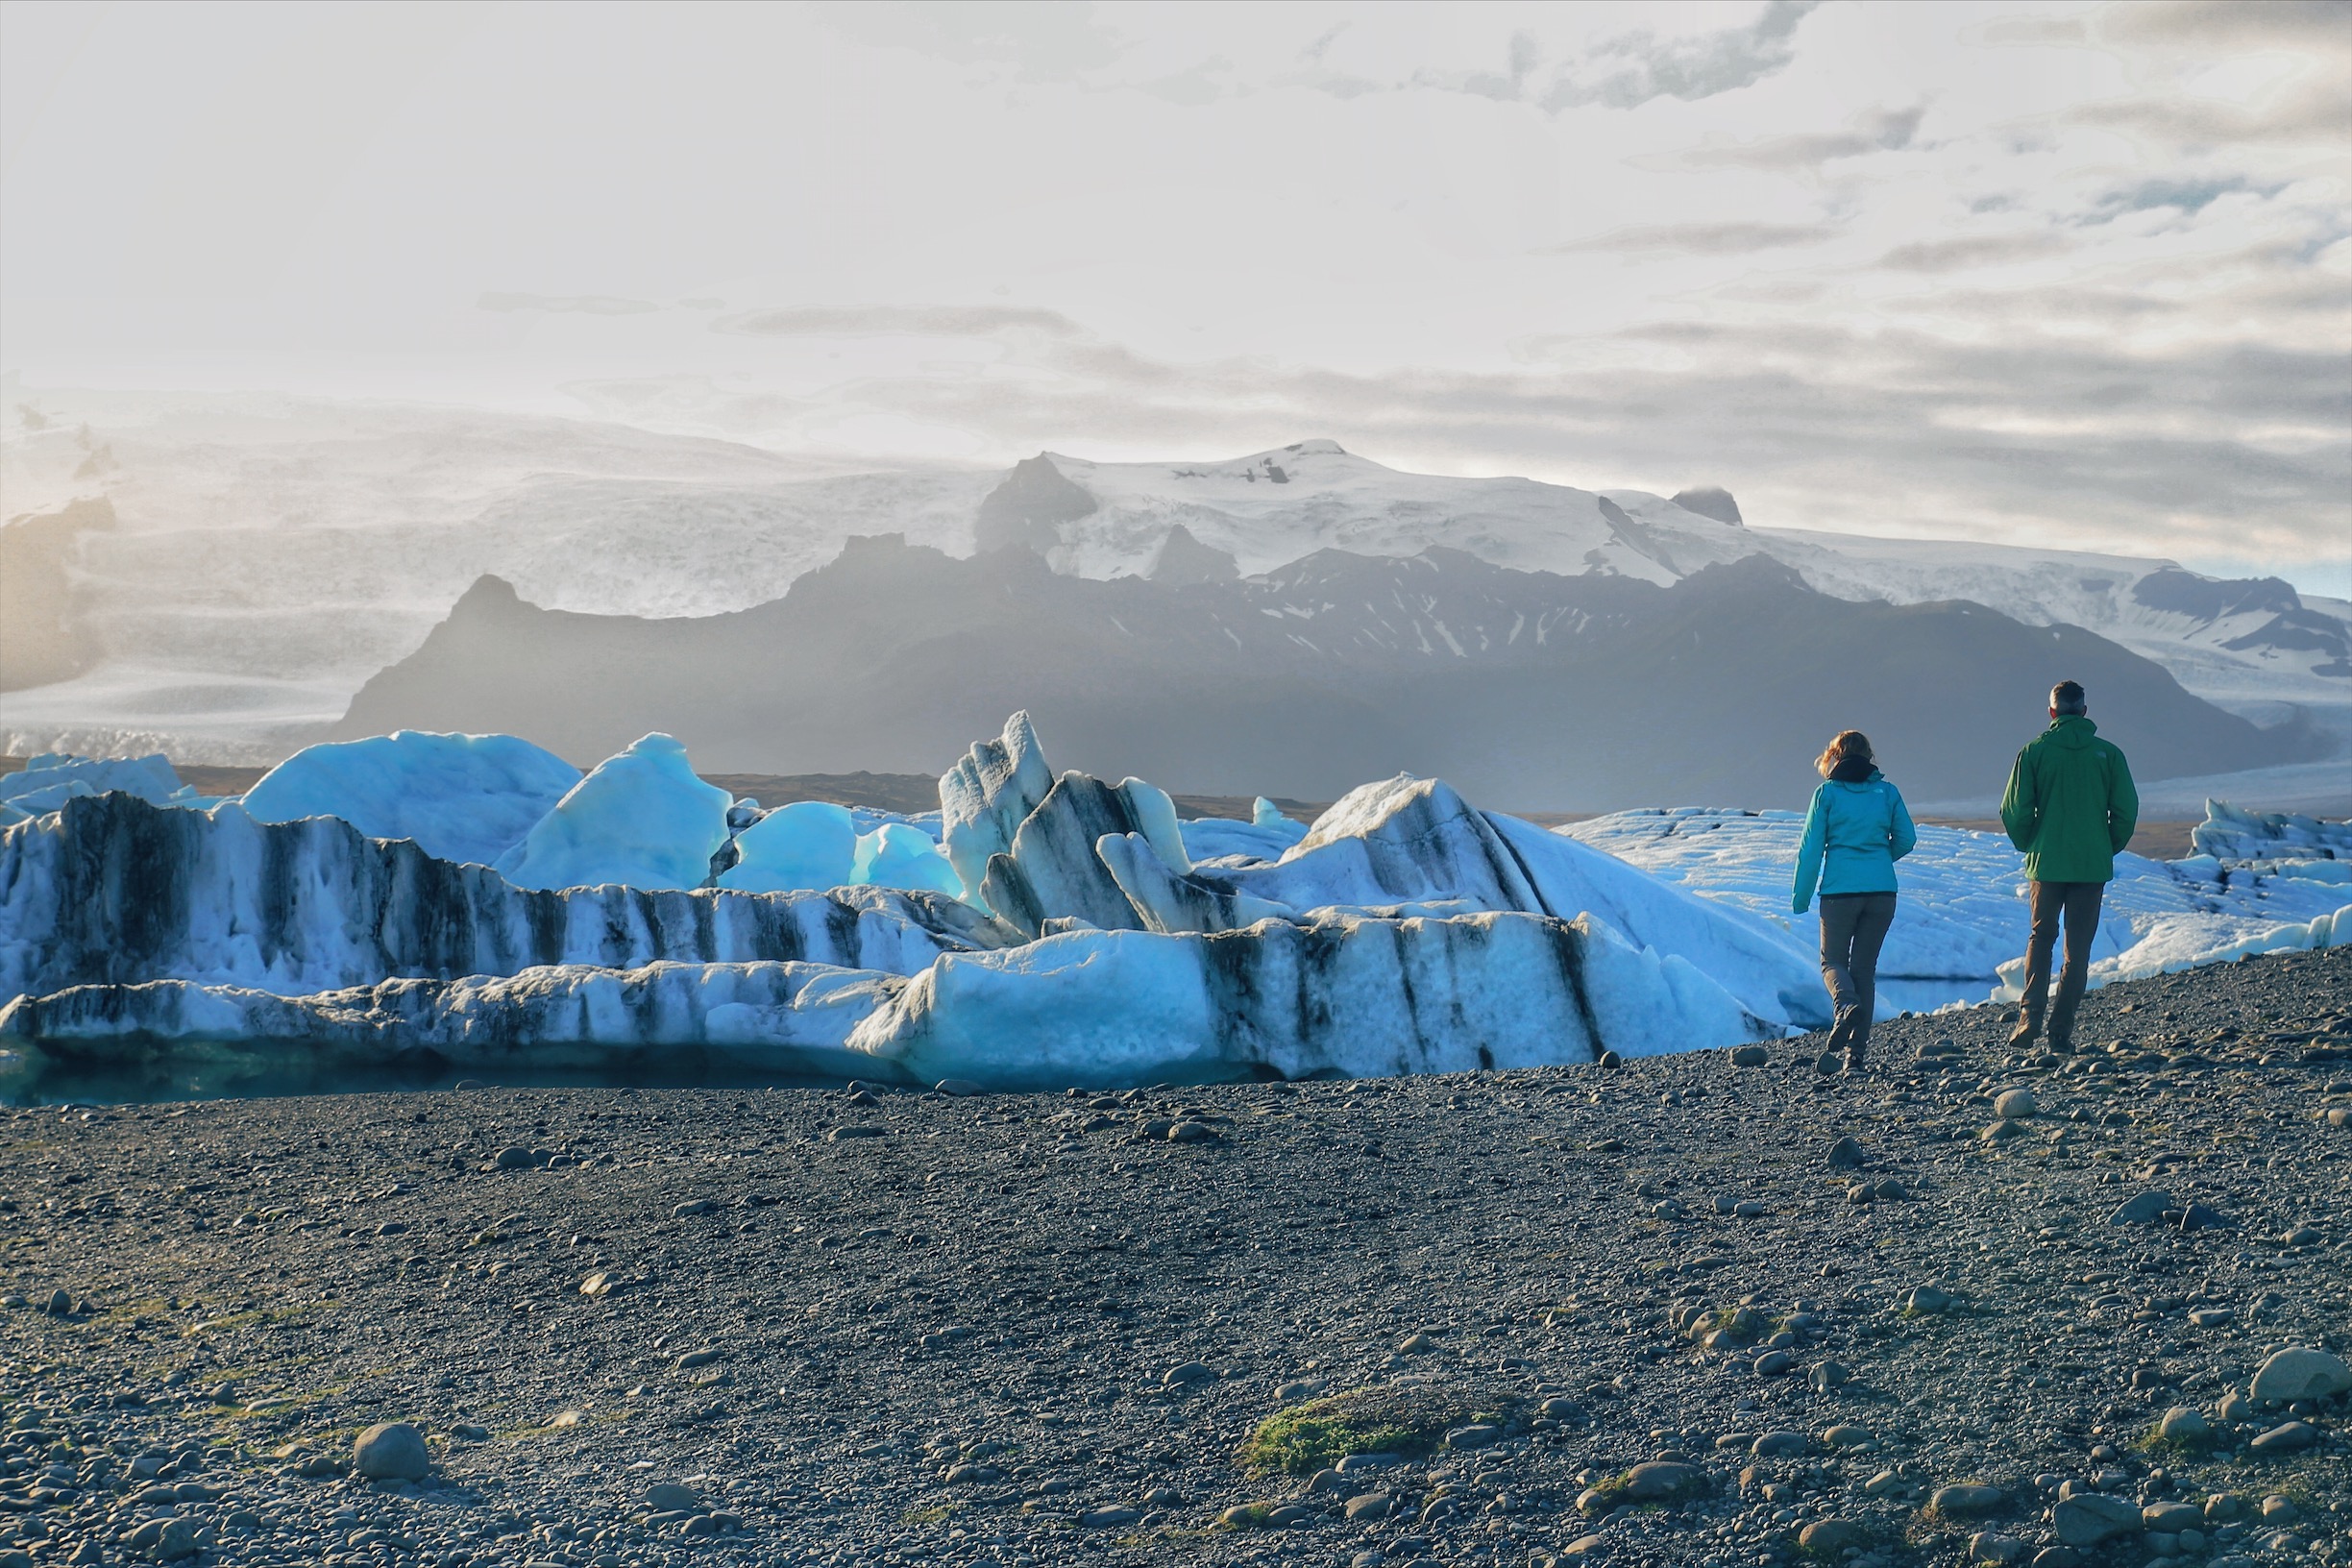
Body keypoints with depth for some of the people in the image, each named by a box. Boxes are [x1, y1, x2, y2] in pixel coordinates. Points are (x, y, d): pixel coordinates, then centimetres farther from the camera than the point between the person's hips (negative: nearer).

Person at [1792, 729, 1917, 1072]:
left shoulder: (1827, 792, -1)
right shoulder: (1887, 792, 5)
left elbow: (1811, 848, -2)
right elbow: (1907, 839, 9)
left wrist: (1801, 897, 4)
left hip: (1839, 890, -2)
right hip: (1882, 891, 2)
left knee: (1833, 961, 13)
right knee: (1865, 967, 11)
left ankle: (1846, 1004, -21)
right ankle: (1856, 1051, 5)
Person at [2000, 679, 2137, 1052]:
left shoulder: (2035, 751, -4)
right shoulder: (2109, 754, -1)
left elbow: (2014, 811, -6)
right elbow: (2127, 811, -2)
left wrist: (2029, 846, 11)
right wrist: (2109, 848, 13)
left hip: (2046, 863, 0)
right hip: (2093, 866, 0)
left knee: (2041, 938, 16)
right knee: (2078, 947, 8)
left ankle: (2029, 1018, 1)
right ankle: (2061, 1030, 5)